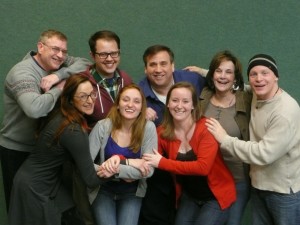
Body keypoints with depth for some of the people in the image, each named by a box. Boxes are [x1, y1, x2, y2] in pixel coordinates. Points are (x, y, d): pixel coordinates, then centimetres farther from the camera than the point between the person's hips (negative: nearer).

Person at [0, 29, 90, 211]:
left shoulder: (57, 63, -1)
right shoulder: (22, 73, -25)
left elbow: (85, 64, -10)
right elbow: (35, 109, -43)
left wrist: (58, 75, -23)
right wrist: (58, 89, -26)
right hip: (17, 151, -6)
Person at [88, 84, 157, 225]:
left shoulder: (148, 128, -12)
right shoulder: (102, 126, -14)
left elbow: (149, 169, -17)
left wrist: (116, 169, -30)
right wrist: (129, 163, -24)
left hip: (132, 193, 1)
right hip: (103, 191, -1)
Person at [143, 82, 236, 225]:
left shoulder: (206, 127, -20)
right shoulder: (162, 132, -7)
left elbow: (203, 167, -30)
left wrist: (162, 163, -29)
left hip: (216, 195, -4)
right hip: (189, 196, 4)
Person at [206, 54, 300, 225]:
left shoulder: (286, 110, -24)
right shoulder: (256, 96, -1)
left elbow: (264, 154, -28)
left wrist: (225, 139, -21)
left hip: (285, 191, -7)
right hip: (259, 186, 7)